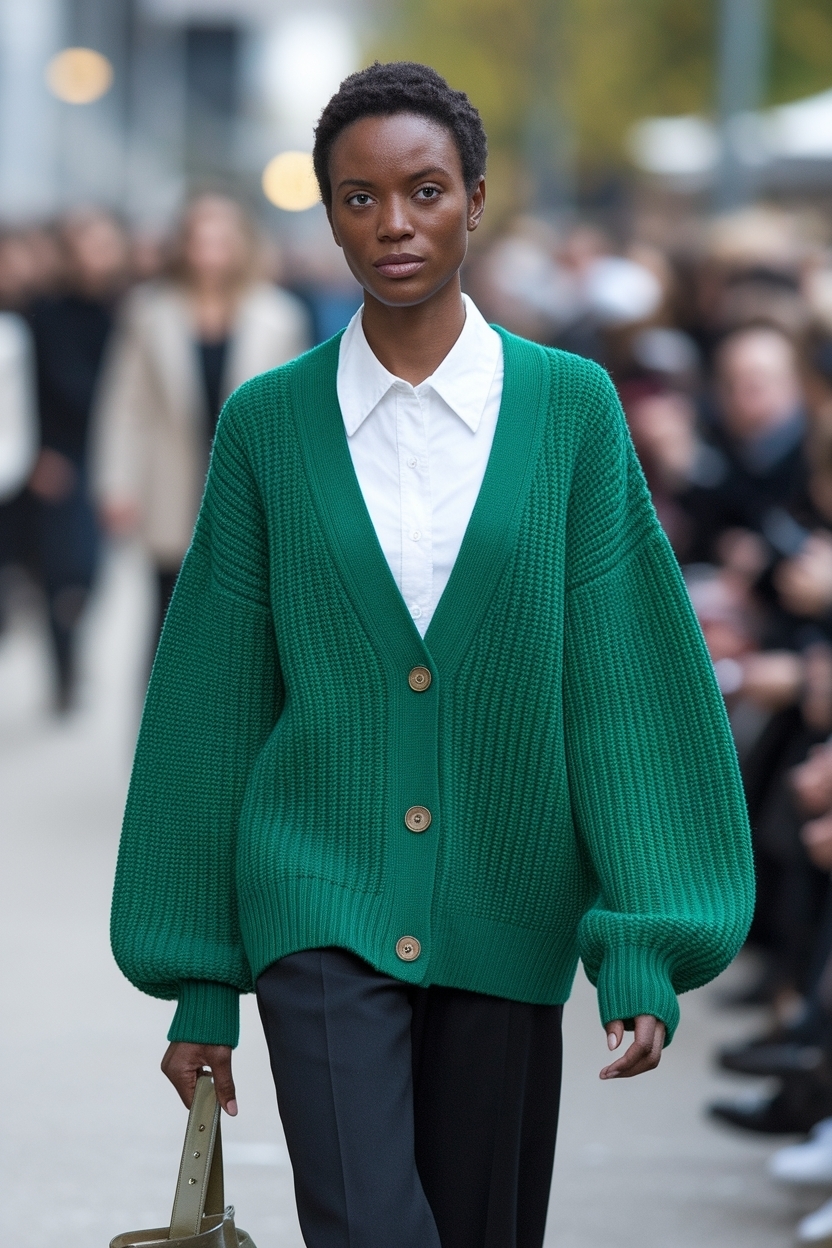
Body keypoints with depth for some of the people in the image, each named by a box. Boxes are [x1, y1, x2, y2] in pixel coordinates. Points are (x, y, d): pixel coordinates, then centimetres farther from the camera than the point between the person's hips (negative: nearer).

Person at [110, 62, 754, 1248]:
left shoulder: (569, 407, 1)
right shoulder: (268, 423, 1)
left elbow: (618, 685, -1)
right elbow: (215, 706, 4)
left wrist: (644, 949, -8)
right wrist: (199, 982, 4)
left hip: (505, 924, 1)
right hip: (325, 908, -1)